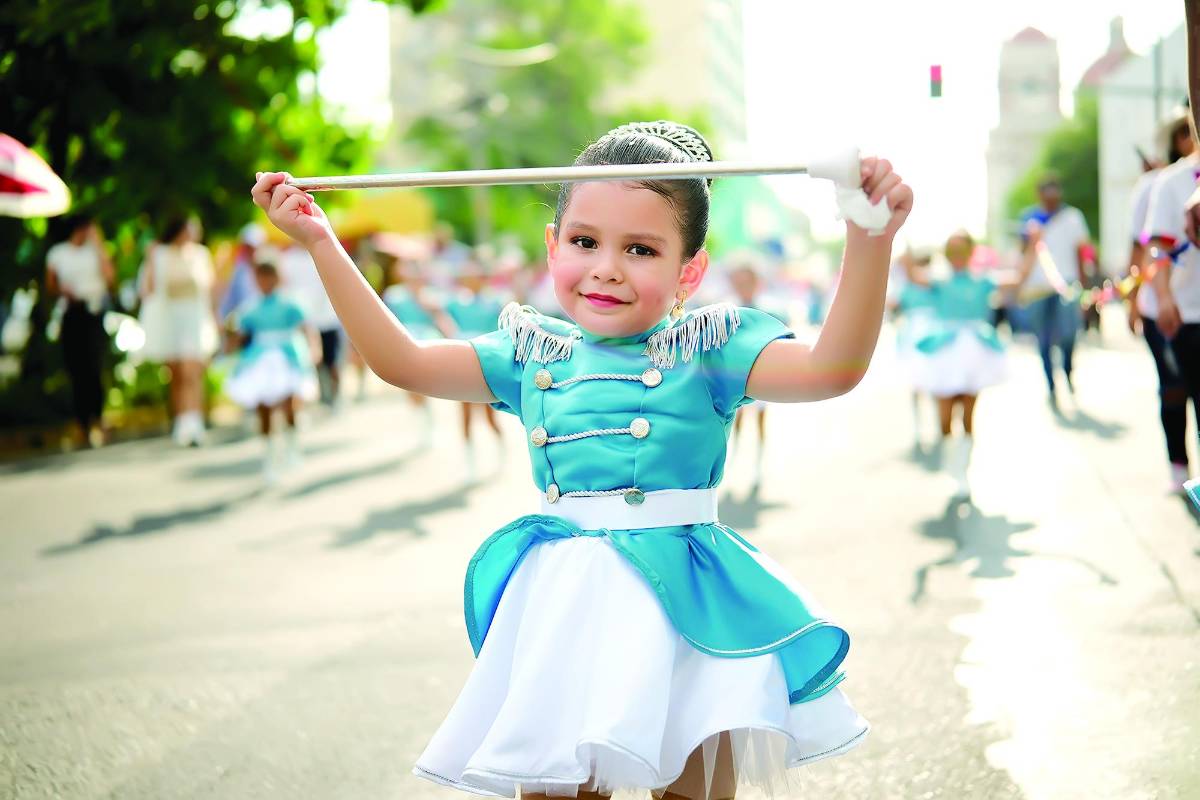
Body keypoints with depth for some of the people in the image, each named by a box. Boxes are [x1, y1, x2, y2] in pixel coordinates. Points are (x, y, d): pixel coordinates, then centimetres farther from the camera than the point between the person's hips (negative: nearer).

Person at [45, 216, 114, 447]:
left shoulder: (96, 250, 7)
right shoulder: (57, 253, 10)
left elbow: (109, 276, -7)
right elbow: (50, 285, 16)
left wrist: (98, 244, -7)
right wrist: (62, 291, -6)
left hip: (95, 313, -1)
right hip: (71, 314, 2)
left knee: (94, 368, -15)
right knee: (76, 371, 1)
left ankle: (97, 419, -5)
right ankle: (82, 422, 10)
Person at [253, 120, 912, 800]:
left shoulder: (706, 351, -2)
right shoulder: (534, 358, 8)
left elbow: (834, 368, -15)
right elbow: (400, 360, 8)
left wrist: (870, 242, -28)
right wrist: (321, 243, 7)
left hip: (682, 605, -3)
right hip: (562, 611, 3)